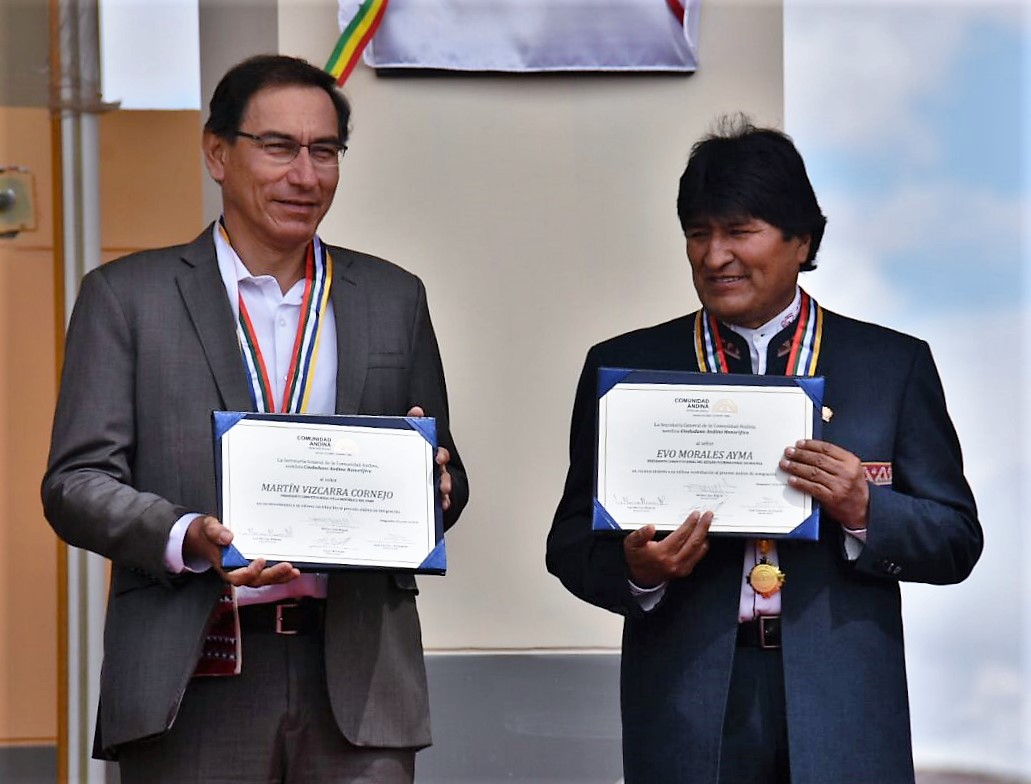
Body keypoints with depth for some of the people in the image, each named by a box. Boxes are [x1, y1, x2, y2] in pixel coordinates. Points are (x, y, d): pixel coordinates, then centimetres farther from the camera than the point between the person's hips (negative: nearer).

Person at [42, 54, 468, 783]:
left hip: (358, 673, 2)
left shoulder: (394, 299, 14)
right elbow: (76, 482, 0)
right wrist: (187, 540, -19)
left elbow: (443, 484, 18)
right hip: (195, 685, -2)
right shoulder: (127, 297, 6)